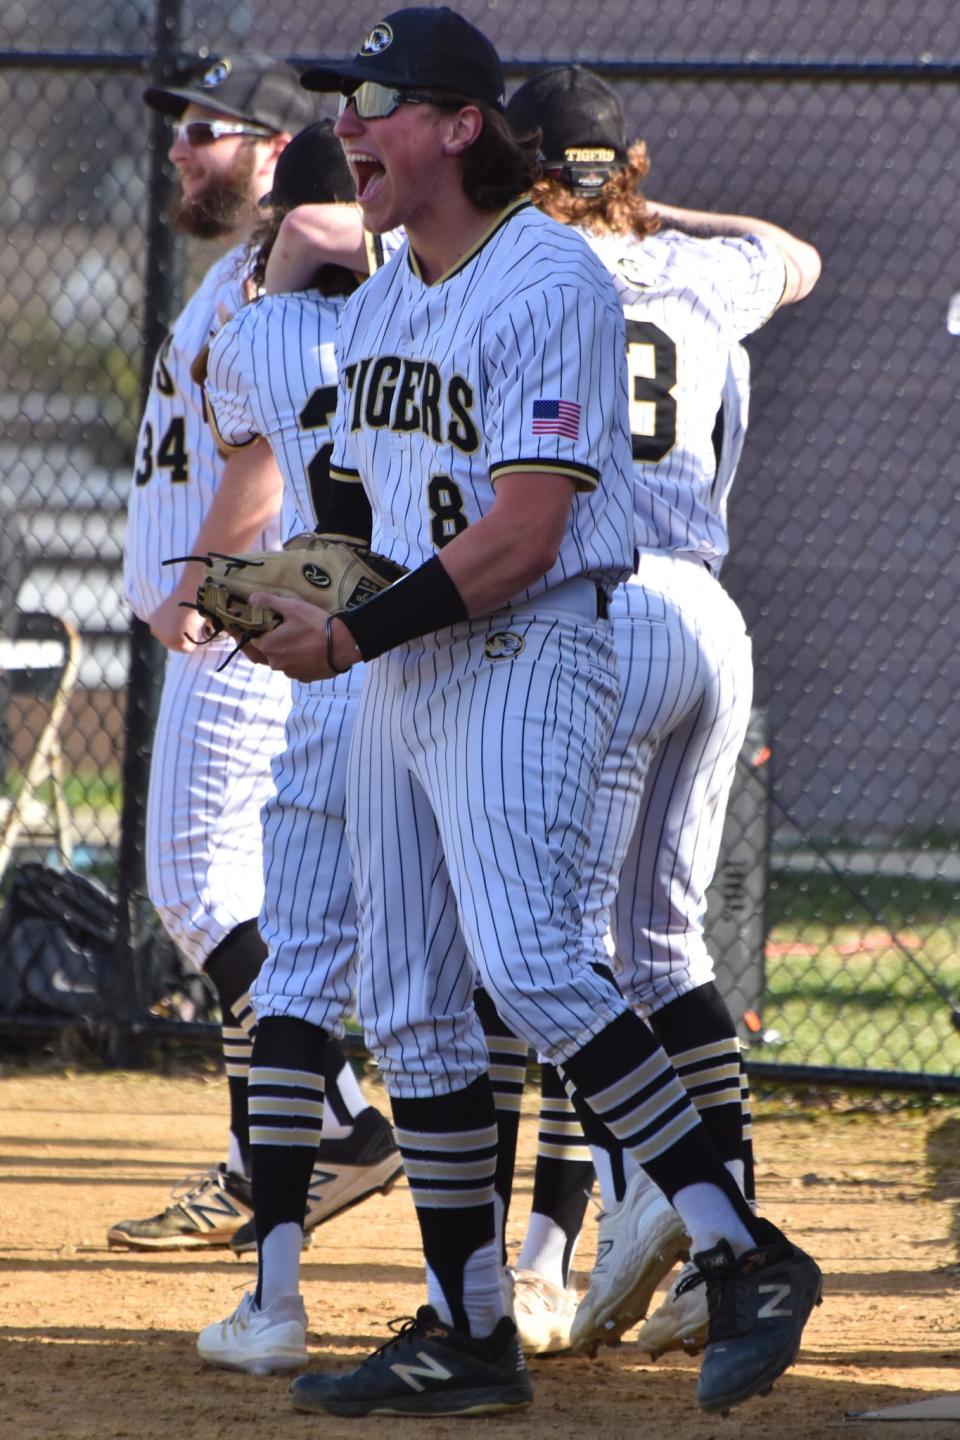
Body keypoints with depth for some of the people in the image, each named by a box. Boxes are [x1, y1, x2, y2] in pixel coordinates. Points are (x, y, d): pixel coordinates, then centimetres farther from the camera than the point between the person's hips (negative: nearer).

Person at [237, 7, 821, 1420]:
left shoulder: (549, 283, -14)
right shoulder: (379, 305, 15)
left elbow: (522, 534, -20)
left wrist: (354, 637, -20)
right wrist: (295, 595, 4)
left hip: (525, 656, -9)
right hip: (399, 667, 9)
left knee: (528, 965, -24)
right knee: (406, 999, 7)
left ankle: (746, 1254, -17)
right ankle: (467, 1338, 13)